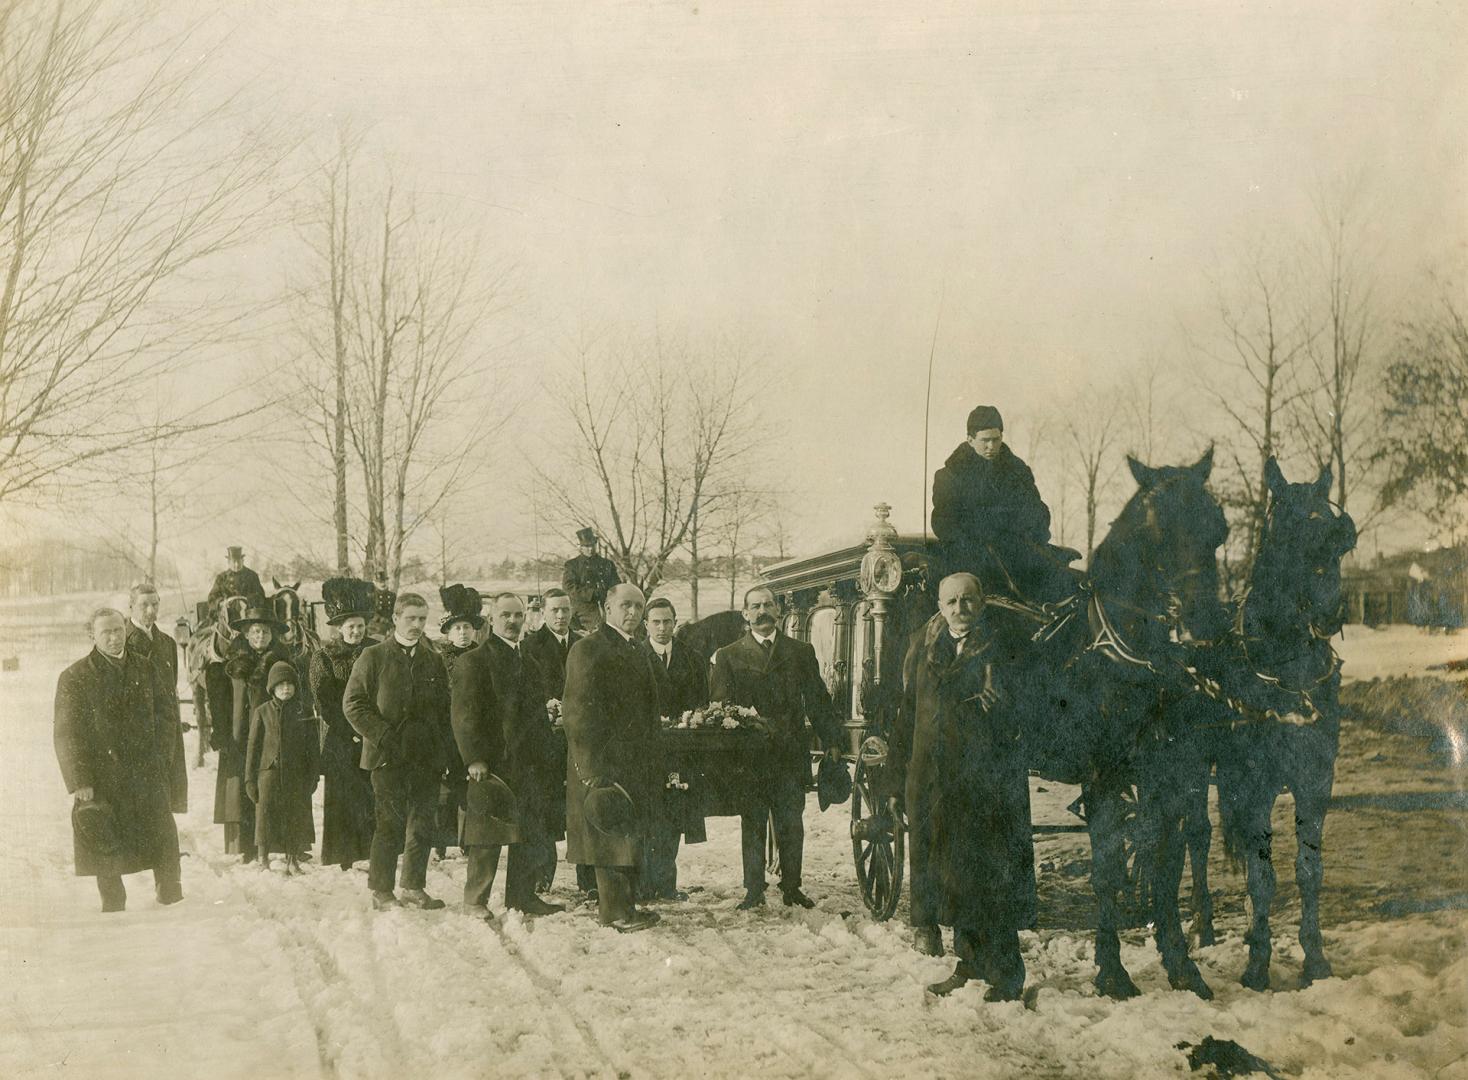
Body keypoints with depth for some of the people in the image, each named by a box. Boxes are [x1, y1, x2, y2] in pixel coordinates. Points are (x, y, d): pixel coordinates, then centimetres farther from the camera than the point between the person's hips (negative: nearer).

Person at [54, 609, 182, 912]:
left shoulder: (146, 668, 9)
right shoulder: (74, 678, -1)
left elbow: (166, 714, 12)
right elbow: (66, 734, -4)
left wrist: (160, 758, 0)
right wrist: (79, 782, -11)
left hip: (148, 774, 2)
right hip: (101, 779, -2)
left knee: (163, 842, 2)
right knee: (106, 852, 1)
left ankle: (171, 899, 14)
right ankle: (113, 908, 13)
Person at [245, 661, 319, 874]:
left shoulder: (303, 713, 6)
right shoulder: (262, 712, 2)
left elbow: (313, 747, 8)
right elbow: (253, 746, 2)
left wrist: (313, 776, 3)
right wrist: (250, 778, -1)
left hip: (296, 776, 2)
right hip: (269, 771, -2)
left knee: (296, 819, 5)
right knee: (266, 816, -3)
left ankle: (292, 861, 16)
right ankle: (264, 862, 6)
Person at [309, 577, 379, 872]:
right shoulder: (323, 656, -1)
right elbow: (323, 701, -5)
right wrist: (351, 732, -11)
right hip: (340, 740, -2)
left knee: (376, 793, -4)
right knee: (341, 797, -1)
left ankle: (375, 852, 2)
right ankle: (344, 859, 5)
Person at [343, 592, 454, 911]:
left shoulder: (434, 661, 14)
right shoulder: (373, 657, 0)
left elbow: (445, 709, 17)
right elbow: (353, 704, -4)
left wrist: (445, 750, 4)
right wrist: (383, 736, -12)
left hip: (427, 756, 4)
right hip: (388, 756, -4)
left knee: (422, 824, 5)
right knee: (390, 825, -3)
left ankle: (414, 888, 15)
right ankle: (381, 891, 5)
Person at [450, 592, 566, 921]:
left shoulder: (529, 664, 20)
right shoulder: (473, 662, -4)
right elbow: (464, 714, -10)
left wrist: (547, 759, 15)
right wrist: (473, 758, -18)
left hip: (528, 764, 7)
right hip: (492, 762, -7)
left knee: (528, 835, 8)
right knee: (487, 834, -5)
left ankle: (522, 896, 15)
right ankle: (476, 899, 3)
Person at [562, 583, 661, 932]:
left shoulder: (634, 653, 18)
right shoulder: (588, 649, -9)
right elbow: (579, 713, -15)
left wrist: (650, 767, 18)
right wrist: (593, 770, -20)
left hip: (635, 765, 9)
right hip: (605, 763, -9)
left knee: (629, 836, 10)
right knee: (611, 837, -6)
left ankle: (620, 905, 16)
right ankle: (616, 911, -2)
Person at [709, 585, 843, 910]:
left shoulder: (801, 653, 12)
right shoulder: (728, 656, 7)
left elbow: (818, 701, 10)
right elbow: (719, 705, 2)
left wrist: (831, 740, 2)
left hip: (792, 754, 1)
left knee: (792, 825, 3)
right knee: (752, 825, 2)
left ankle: (792, 887, 13)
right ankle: (754, 891, 9)